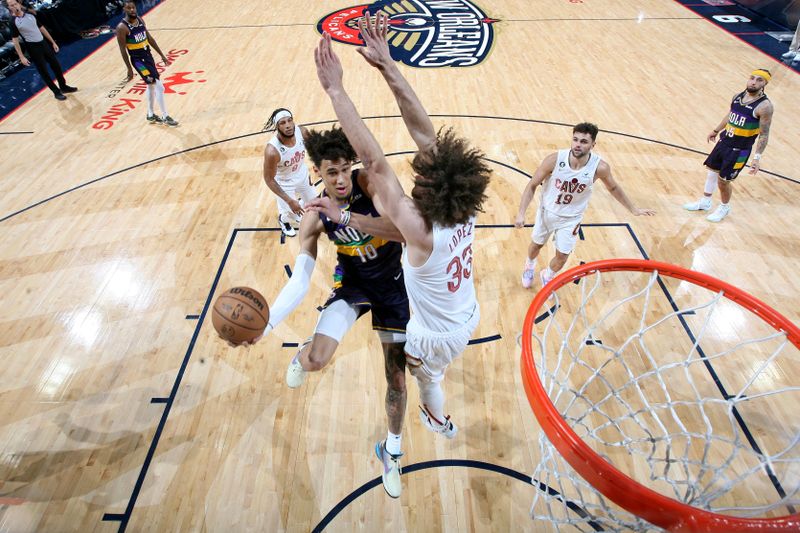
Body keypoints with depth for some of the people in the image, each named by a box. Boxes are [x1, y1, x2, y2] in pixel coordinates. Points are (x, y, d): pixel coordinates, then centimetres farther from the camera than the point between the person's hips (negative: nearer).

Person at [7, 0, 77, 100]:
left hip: (44, 43, 5)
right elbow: (15, 40, -7)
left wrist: (53, 42, 12)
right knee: (44, 72, 1)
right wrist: (21, 57, -13)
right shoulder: (14, 22, -8)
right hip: (33, 48, -5)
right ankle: (56, 92, 10)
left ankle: (63, 87, 27)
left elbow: (42, 28, 14)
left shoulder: (31, 14, 5)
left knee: (56, 66, 11)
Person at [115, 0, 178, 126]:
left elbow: (149, 38, 13)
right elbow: (123, 50, -14)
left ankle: (150, 115, 32)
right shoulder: (122, 27, -17)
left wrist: (162, 55, 12)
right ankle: (165, 117, -5)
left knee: (151, 86, 18)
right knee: (159, 86, -12)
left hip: (148, 56, 8)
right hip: (138, 60, -8)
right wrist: (129, 68, -14)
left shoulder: (140, 20, 4)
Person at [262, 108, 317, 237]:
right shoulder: (272, 151, -38)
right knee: (292, 214, 7)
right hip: (284, 183, -5)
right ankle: (283, 220, 47)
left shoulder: (302, 132, -26)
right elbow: (269, 179, -26)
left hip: (303, 175, 5)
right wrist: (290, 201, -27)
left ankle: (298, 213, 54)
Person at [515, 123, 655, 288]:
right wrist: (521, 213, -24)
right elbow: (532, 185, -16)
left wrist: (634, 209, 6)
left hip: (571, 218, 0)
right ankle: (529, 266, 55)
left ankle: (547, 276, 39)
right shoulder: (555, 159, -27)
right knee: (536, 244, 20)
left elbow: (613, 188, -2)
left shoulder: (600, 167, -24)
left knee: (562, 257, 4)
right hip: (547, 211, 0)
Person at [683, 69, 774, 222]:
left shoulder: (764, 106, -19)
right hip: (724, 142, 7)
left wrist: (757, 157, -23)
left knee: (723, 181, 2)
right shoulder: (738, 96, 0)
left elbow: (764, 135, -17)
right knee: (712, 170, 18)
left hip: (739, 151, -7)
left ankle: (724, 207, 28)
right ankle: (705, 202, 37)